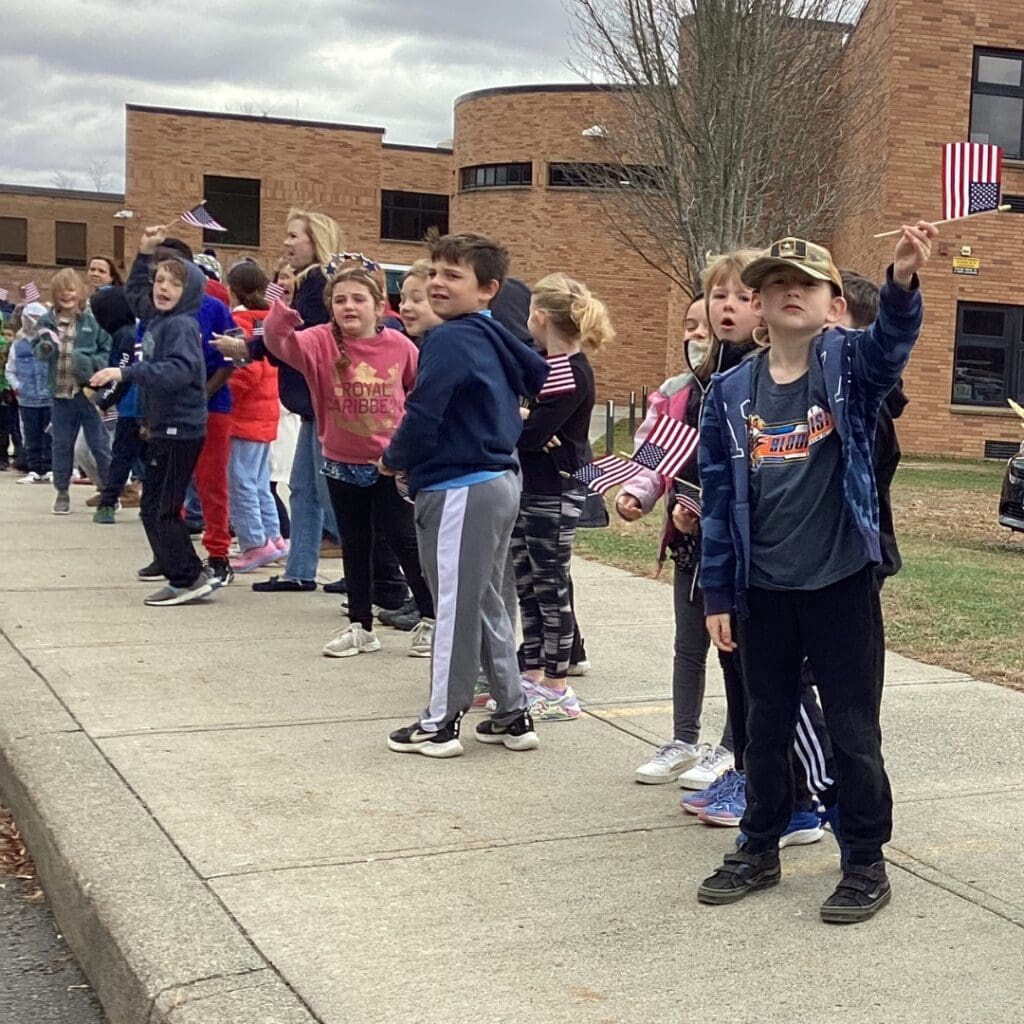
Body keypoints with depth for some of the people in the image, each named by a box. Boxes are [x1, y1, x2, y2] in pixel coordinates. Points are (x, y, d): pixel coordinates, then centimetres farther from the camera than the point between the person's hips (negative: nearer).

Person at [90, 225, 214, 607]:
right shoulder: (156, 316, 10)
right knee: (151, 505, 20)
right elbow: (134, 291, 32)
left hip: (180, 429, -10)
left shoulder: (182, 325, -16)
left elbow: (178, 370, -32)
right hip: (164, 427, 10)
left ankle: (189, 579, -9)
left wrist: (125, 372, -34)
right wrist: (144, 253, 21)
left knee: (163, 509, -11)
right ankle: (167, 560, 38)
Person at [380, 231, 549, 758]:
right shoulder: (496, 338, 10)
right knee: (486, 602, 17)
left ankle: (440, 722, 9)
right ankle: (513, 714, 23)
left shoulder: (449, 340, -16)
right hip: (501, 478, 9)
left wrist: (394, 459, -2)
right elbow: (537, 374, 27)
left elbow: (422, 415, -19)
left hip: (460, 488, -9)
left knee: (455, 605, -1)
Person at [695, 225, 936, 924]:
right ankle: (760, 850, 32)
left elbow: (891, 343, -28)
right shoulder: (731, 392, 2)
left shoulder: (848, 365, -4)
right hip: (763, 590, 3)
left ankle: (866, 864, 22)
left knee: (853, 731, 7)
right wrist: (717, 594, 4)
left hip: (841, 583, -3)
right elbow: (720, 498, 4)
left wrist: (902, 282, -48)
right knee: (767, 725, 16)